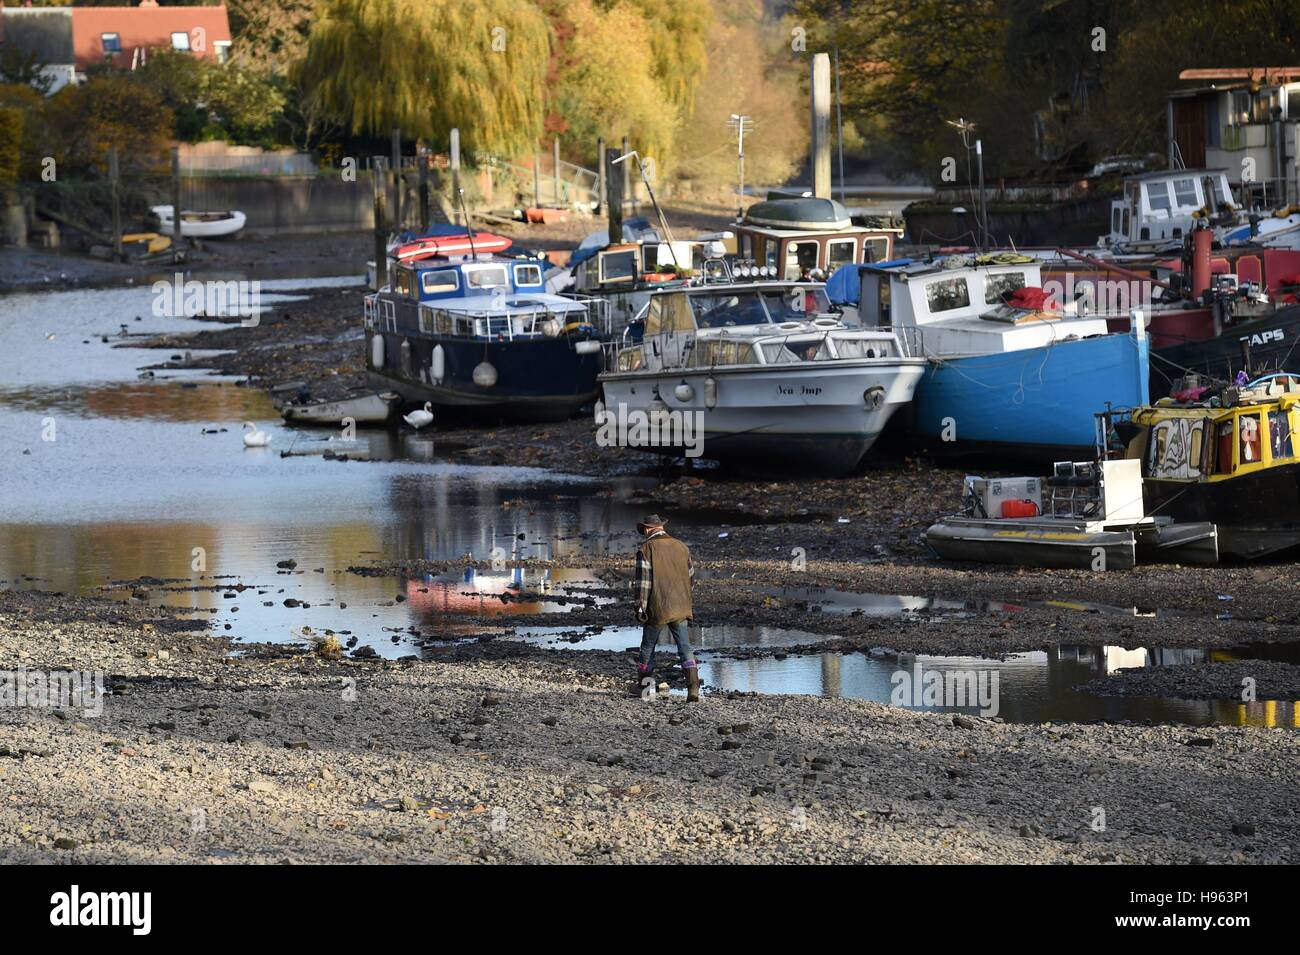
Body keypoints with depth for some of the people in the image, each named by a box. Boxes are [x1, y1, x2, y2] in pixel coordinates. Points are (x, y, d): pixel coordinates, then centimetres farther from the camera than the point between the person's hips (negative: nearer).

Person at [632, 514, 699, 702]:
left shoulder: (646, 549, -6)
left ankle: (642, 686, 27)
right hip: (681, 607, 3)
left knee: (648, 646, 15)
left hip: (657, 609, -3)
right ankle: (693, 689, -16)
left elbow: (643, 580, -12)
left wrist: (640, 607, -9)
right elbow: (690, 573, 20)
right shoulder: (680, 546, 9)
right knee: (685, 648, -1)